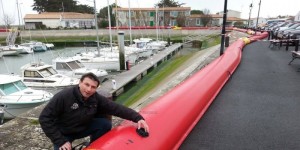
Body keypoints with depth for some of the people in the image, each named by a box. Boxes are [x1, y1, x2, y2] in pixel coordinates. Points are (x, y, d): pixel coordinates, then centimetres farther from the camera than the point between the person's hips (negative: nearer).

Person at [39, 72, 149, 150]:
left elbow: (116, 108, -19)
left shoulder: (97, 99, -18)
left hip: (82, 128, 4)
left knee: (105, 124, -17)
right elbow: (44, 118, -24)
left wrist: (137, 118, -29)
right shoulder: (63, 96, -29)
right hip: (62, 134, -3)